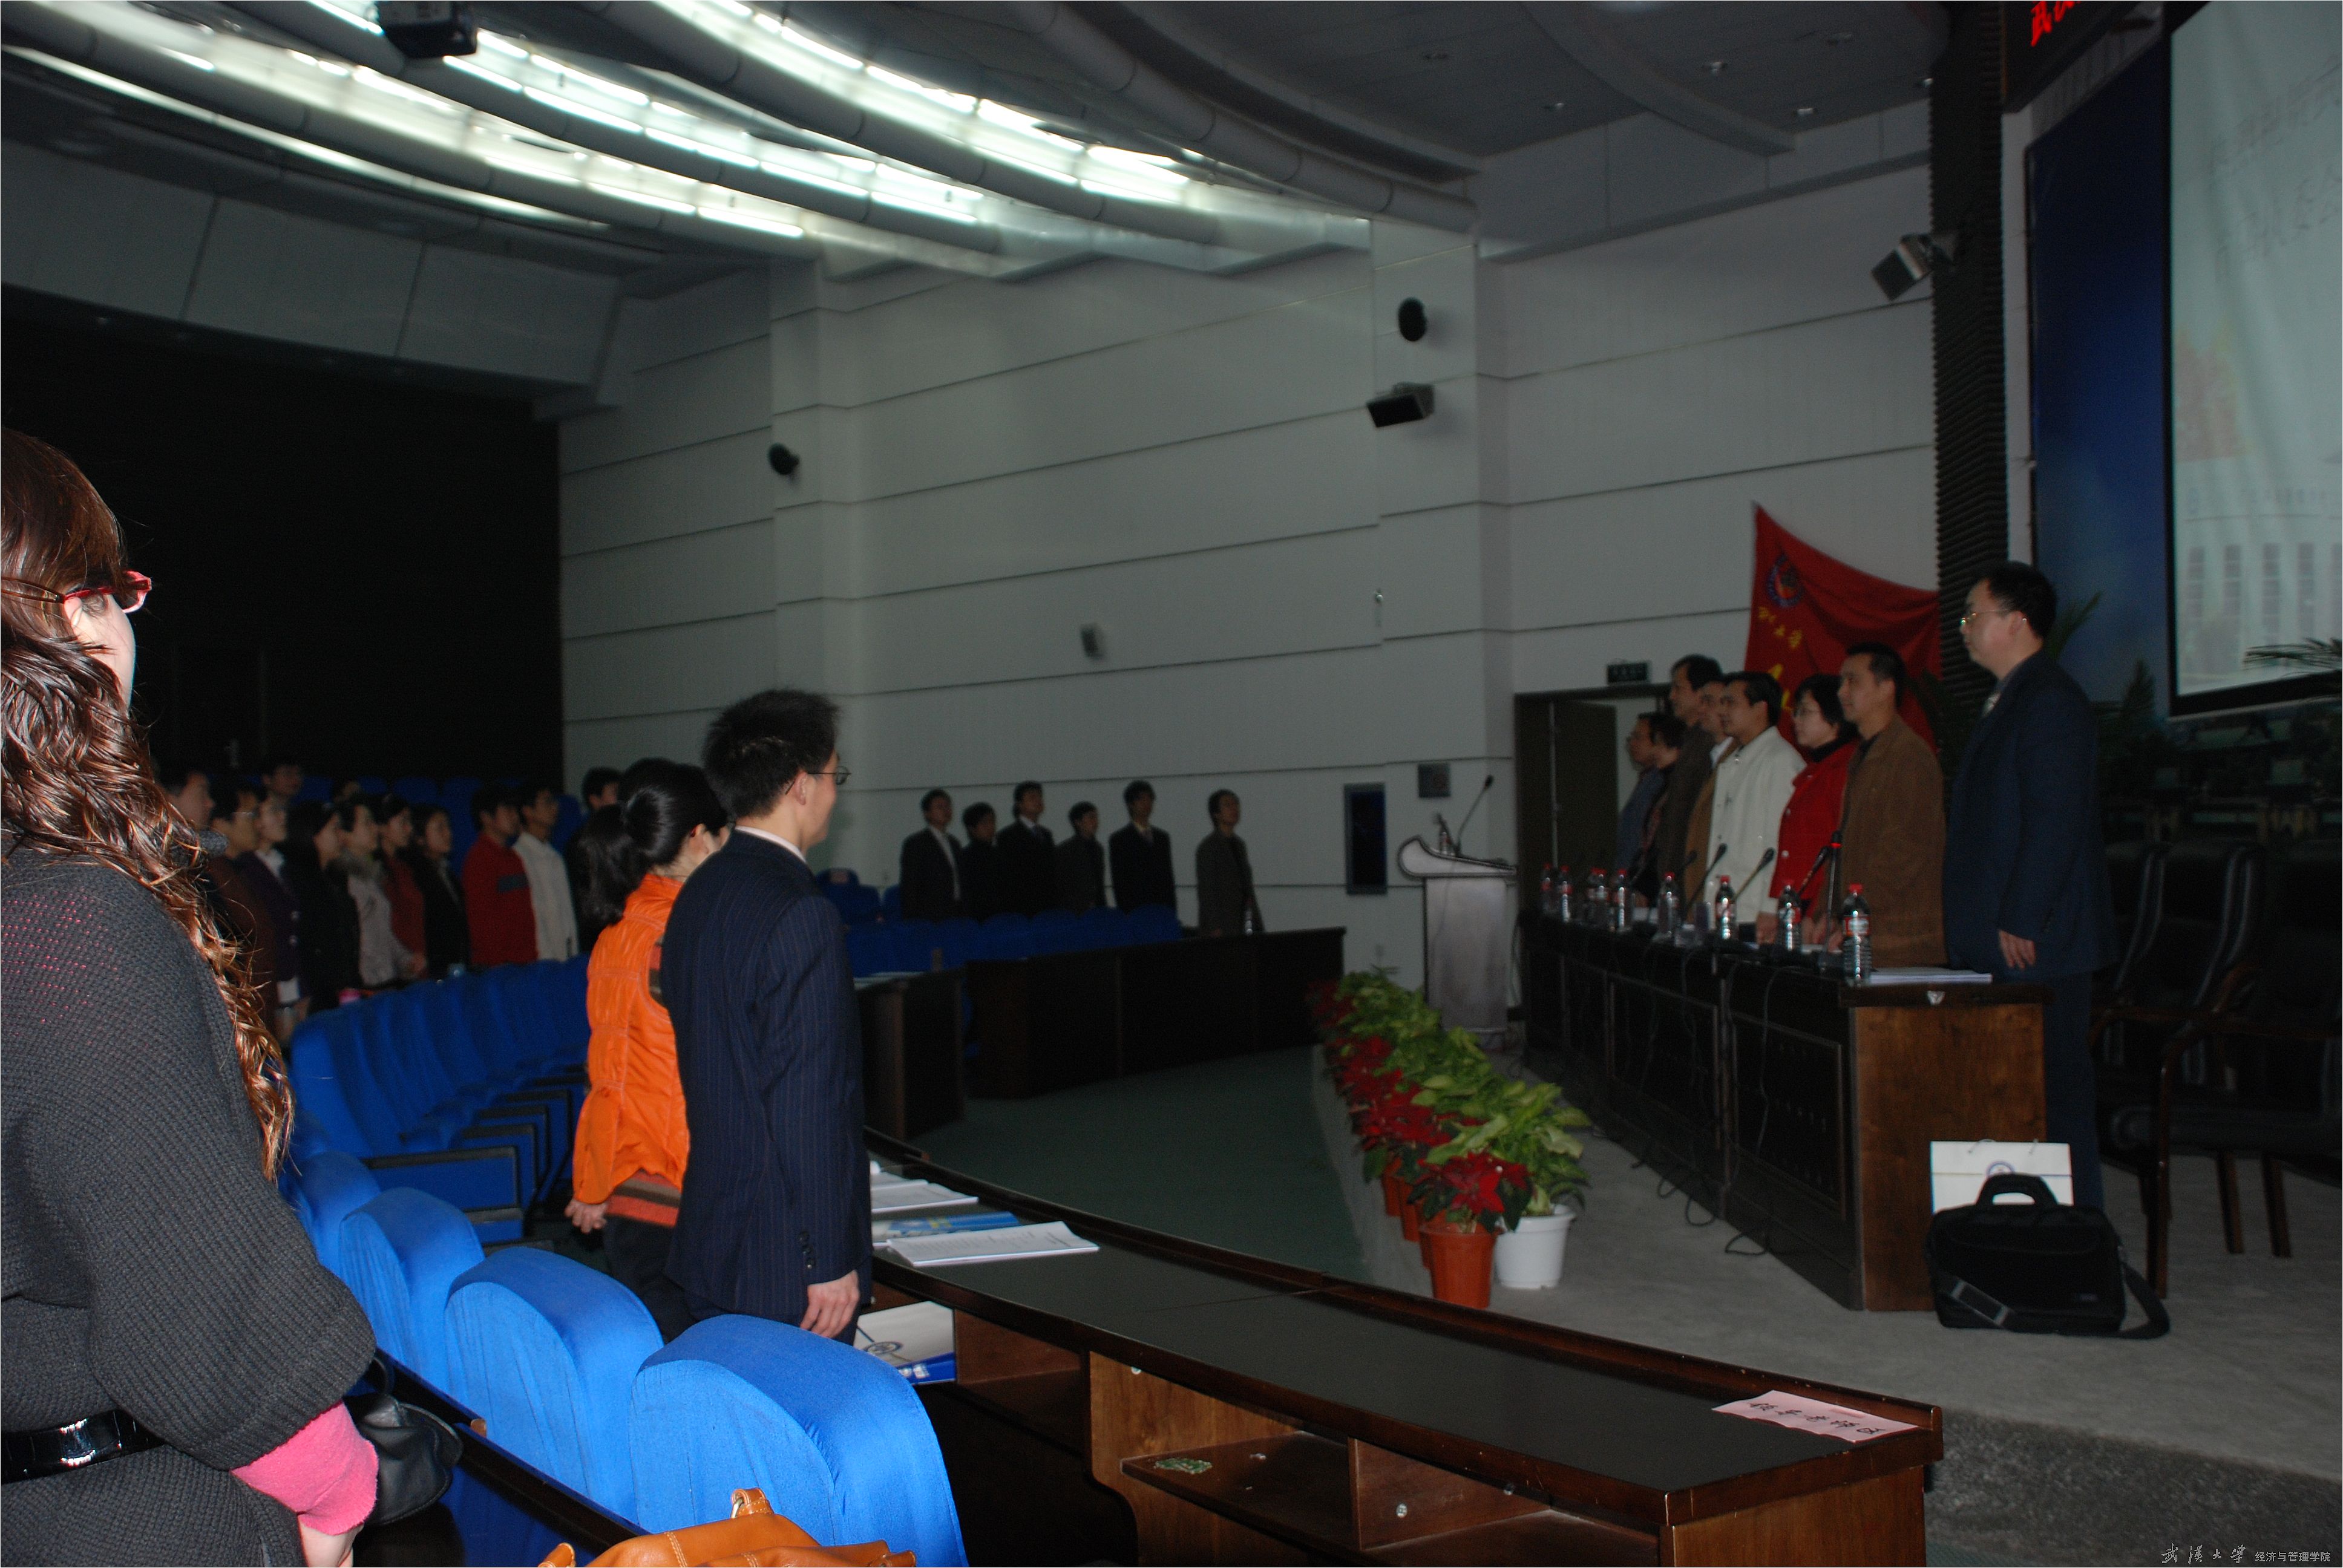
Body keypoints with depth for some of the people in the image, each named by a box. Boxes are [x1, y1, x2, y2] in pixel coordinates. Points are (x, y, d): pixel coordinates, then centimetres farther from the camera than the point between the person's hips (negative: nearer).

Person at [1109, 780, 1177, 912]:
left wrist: (1172, 910, 9)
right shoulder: (1119, 840, 1)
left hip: (1162, 909, 4)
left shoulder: (1163, 838, 16)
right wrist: (1126, 911, -10)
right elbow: (1119, 881, -3)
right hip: (1133, 910, -4)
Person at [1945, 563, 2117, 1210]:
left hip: (2037, 939, -10)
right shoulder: (2009, 699, 18)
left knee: (2055, 1083, -3)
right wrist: (1978, 922, 19)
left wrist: (2021, 924, -20)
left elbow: (2055, 820, -20)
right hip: (2002, 938, 10)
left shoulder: (2051, 700, -14)